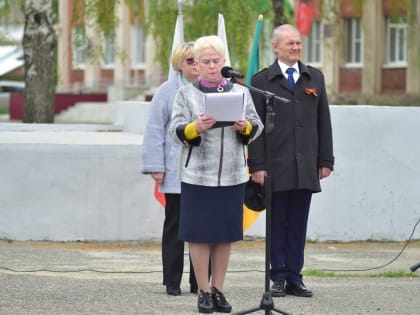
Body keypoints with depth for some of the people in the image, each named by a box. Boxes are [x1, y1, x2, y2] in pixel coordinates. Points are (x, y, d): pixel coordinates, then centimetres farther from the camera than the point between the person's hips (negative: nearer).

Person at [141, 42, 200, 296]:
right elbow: (155, 130, -1)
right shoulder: (168, 91, 0)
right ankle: (172, 282, 11)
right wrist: (156, 167, -6)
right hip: (176, 173, -2)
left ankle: (199, 282, 11)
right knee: (175, 225, 5)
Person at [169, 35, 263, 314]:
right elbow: (176, 132, -4)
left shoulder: (240, 92, 10)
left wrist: (245, 127, -14)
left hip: (233, 175, 2)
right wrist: (195, 128, -23)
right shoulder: (186, 94, 4)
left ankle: (218, 290, 15)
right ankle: (204, 291, 8)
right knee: (199, 233, -2)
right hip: (198, 175, -2)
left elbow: (257, 127, 8)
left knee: (226, 234, 5)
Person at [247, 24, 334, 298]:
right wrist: (257, 165, -7)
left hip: (306, 167, 3)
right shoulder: (262, 80, 2)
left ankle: (295, 278, 9)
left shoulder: (315, 78, 12)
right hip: (276, 167, -3)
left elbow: (324, 121, 12)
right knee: (278, 223, 2)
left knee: (298, 224, 5)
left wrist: (326, 160, 7)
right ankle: (278, 278, 8)